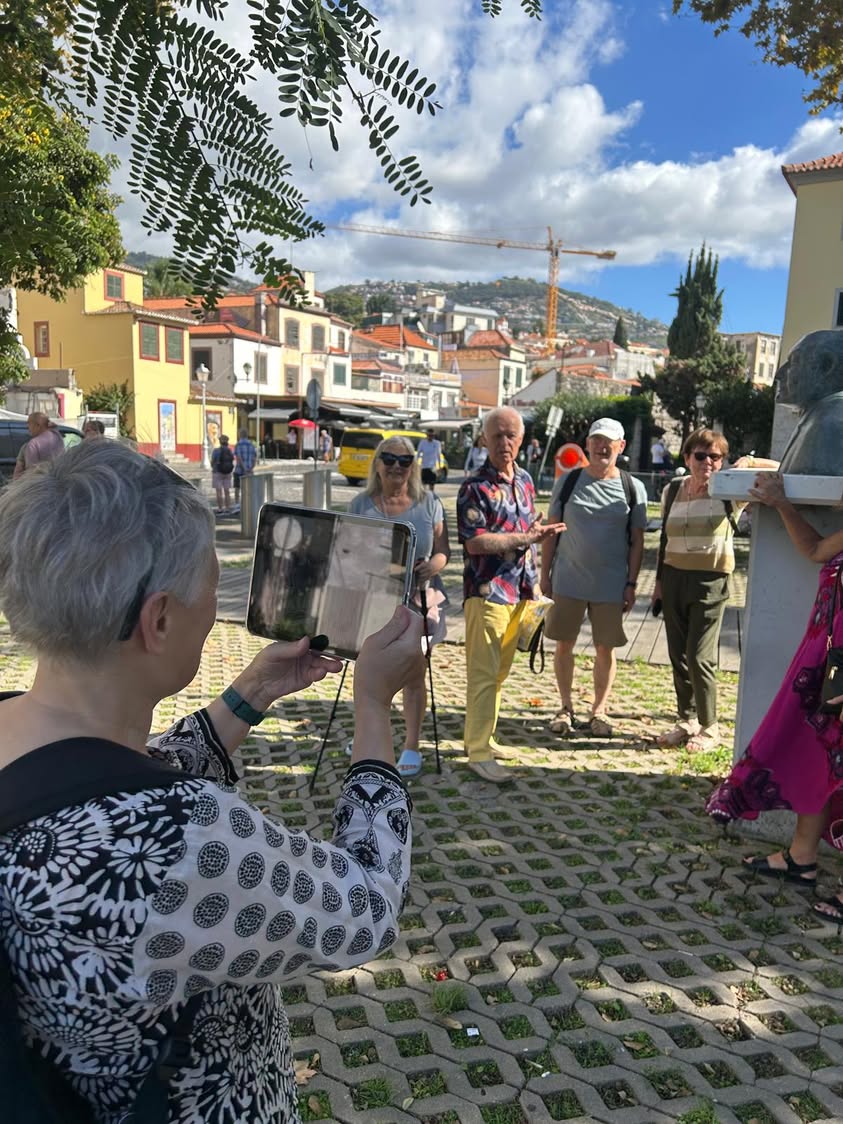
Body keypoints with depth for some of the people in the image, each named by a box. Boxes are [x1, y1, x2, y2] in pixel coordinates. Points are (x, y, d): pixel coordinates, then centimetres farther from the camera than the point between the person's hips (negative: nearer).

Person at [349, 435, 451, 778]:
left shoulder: (429, 503, 2)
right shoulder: (361, 505, 2)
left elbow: (443, 550, 2)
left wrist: (431, 566, -19)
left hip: (418, 600, -1)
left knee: (413, 676, 3)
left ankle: (411, 747, 14)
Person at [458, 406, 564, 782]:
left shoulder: (524, 480, 13)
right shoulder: (475, 487, -10)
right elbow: (474, 542, -18)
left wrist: (534, 583, 19)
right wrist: (526, 538, -19)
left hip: (519, 591, 7)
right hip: (487, 592, -7)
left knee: (499, 671, 15)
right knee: (484, 674, -5)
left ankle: (483, 736, 27)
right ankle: (479, 752, 2)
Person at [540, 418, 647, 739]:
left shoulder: (632, 488, 2)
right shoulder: (568, 481, 3)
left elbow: (637, 541, 4)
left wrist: (631, 583, -1)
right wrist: (545, 574, 2)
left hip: (611, 585, 0)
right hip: (568, 580, 1)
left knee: (605, 649, 6)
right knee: (564, 644, 7)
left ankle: (599, 712, 21)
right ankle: (566, 707, 23)